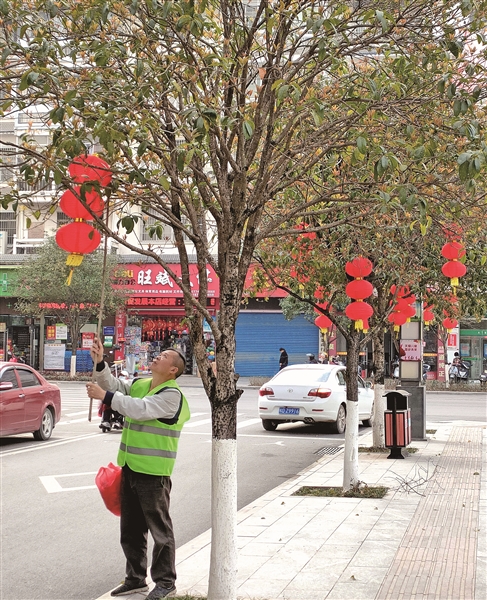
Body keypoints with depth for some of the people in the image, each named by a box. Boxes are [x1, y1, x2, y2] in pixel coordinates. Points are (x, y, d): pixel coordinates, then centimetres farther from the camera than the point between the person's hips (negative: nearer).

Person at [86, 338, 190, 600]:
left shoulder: (171, 394, -15)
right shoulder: (139, 385, 11)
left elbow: (140, 409, -26)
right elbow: (114, 386, 13)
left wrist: (105, 396, -24)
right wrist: (100, 364, -3)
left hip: (153, 472, -9)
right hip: (130, 468, 9)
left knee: (159, 528, 1)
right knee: (130, 528, 16)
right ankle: (135, 579, 28)